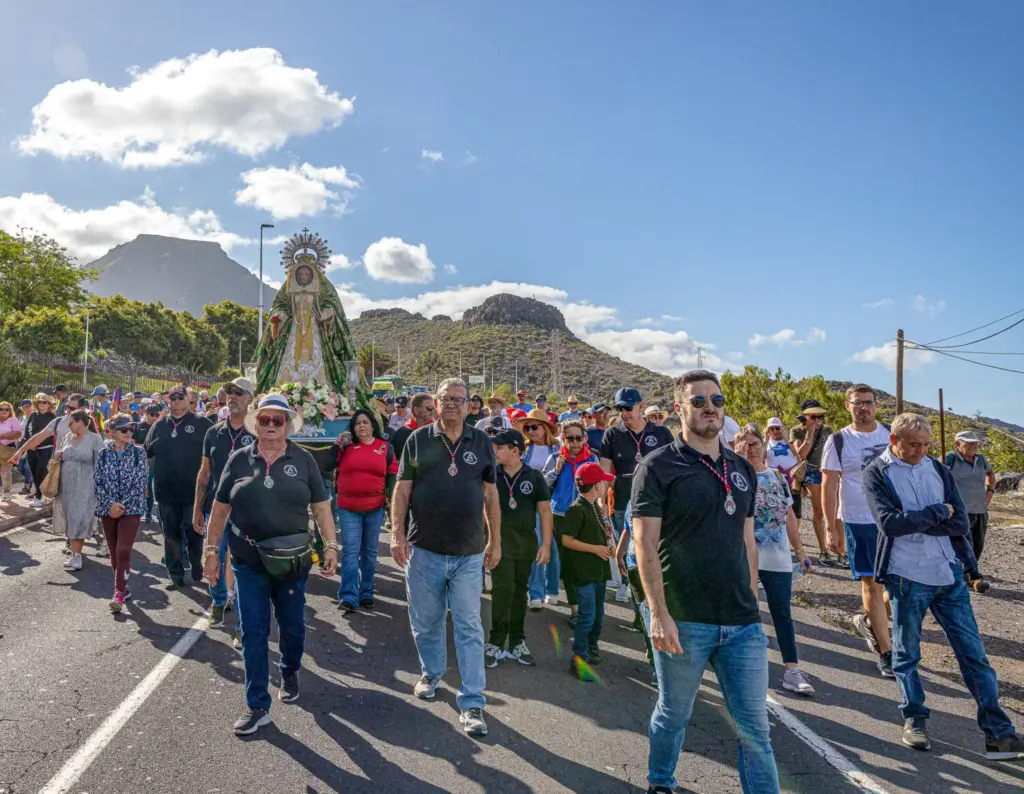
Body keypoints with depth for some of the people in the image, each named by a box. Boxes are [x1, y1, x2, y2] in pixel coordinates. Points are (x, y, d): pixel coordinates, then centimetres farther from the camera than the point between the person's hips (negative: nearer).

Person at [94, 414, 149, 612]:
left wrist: (122, 505, -12)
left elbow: (141, 482, -7)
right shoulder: (103, 454, 4)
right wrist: (111, 504, -13)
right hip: (108, 509, 3)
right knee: (114, 552, 10)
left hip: (131, 508, -3)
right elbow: (97, 482, 1)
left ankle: (119, 594, -10)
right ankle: (123, 588, 25)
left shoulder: (138, 452, -2)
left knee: (123, 551, -13)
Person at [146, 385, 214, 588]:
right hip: (166, 490, 4)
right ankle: (176, 575, 19)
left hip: (194, 490, -4)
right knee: (171, 534, 10)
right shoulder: (159, 425, 11)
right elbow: (147, 453, 17)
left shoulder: (202, 424, -2)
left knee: (194, 533, 2)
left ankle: (197, 570, 22)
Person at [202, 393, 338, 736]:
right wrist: (211, 549, 3)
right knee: (253, 633, 2)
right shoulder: (239, 459, 2)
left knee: (292, 626, 15)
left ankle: (289, 673, 43)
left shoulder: (304, 460, 0)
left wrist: (331, 545, -5)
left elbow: (321, 507, 2)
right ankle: (257, 705, 13)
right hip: (249, 562, 0)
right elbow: (220, 508, 6)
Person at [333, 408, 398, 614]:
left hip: (375, 508, 1)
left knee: (370, 552, 11)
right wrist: (338, 445, -7)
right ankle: (348, 597, -7)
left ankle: (366, 594, 22)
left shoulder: (385, 447, 5)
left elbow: (393, 473, 8)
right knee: (350, 552, -6)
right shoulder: (347, 445, 3)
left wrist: (391, 494, -3)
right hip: (348, 508, -1)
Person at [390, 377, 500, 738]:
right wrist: (397, 533, -9)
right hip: (424, 549, 0)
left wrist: (495, 540, 9)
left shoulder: (482, 443, 4)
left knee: (469, 627, 2)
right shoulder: (419, 440, 1)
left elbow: (490, 494, 9)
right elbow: (402, 489, 0)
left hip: (470, 553, 0)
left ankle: (472, 703, 8)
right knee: (426, 621, 15)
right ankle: (431, 673, 40)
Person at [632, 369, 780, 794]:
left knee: (755, 726, 6)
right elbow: (646, 545, -12)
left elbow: (747, 542, 16)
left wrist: (753, 604, 14)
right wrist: (659, 614, -18)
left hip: (743, 623, 4)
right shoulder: (658, 467, -7)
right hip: (683, 620, -4)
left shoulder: (742, 469, 10)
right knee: (673, 714, 15)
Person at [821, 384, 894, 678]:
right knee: (872, 584, 3)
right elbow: (829, 485, -3)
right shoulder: (839, 441, -4)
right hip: (859, 521, -3)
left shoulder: (891, 434, 5)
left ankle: (871, 622, 29)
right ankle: (886, 653, 15)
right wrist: (831, 527, -7)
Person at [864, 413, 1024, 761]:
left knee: (973, 653, 5)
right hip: (907, 576, -3)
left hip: (949, 574, 3)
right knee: (906, 655, 10)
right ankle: (915, 720, 27)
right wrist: (939, 513, -10)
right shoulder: (877, 474, -4)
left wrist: (912, 520, -12)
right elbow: (890, 523, -18)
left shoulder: (937, 469, 7)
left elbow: (962, 524, -1)